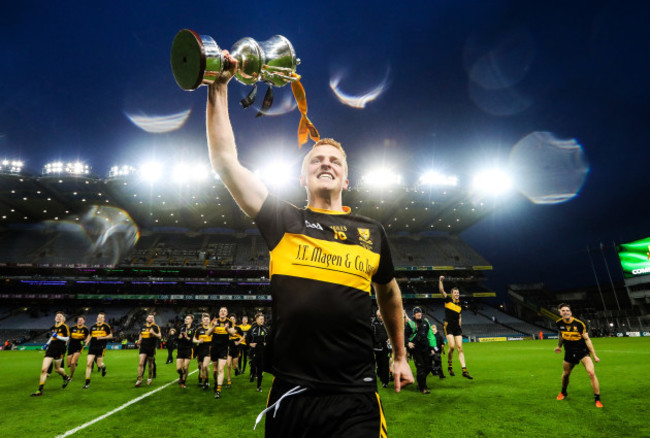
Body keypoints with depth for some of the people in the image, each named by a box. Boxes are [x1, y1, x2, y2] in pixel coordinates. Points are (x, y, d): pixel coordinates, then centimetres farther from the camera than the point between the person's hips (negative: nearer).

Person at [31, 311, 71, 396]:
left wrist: (57, 336, -18)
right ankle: (40, 390, 2)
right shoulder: (52, 328, 12)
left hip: (59, 350, -5)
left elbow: (67, 338, -11)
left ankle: (66, 377, 39)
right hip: (51, 349, 5)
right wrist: (47, 344, 14)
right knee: (43, 369, -4)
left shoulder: (64, 327, -6)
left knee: (57, 369, 8)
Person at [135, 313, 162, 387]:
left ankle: (150, 378, 28)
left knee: (150, 364, 9)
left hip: (151, 348, -2)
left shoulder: (156, 327, -3)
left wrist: (153, 333, -24)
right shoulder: (143, 327, 9)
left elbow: (159, 336, -8)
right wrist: (139, 341, 4)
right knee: (140, 363, -9)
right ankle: (139, 379, -1)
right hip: (143, 347, 3)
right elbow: (141, 335, 22)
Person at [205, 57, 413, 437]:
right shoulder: (283, 220, 1)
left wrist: (400, 356, 24)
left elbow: (389, 294, 20)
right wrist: (219, 89, -2)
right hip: (292, 393, 0)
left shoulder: (372, 232, 6)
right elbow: (226, 161, -3)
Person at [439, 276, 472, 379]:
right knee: (452, 346, -15)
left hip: (457, 328, 5)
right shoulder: (448, 299, 1)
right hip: (448, 327, -5)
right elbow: (441, 290, -14)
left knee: (460, 348, 0)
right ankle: (449, 366, 7)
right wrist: (440, 280, -28)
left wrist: (459, 327, 18)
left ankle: (464, 370, 1)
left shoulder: (459, 305, 15)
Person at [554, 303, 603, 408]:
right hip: (569, 353, 3)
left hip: (583, 351, -3)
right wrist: (559, 346, 22)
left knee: (591, 373, -18)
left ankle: (597, 399, -2)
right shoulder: (559, 323, -7)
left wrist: (594, 356, -8)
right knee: (565, 375, 14)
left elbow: (587, 339, -9)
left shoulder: (579, 324, -16)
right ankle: (563, 392, 41)